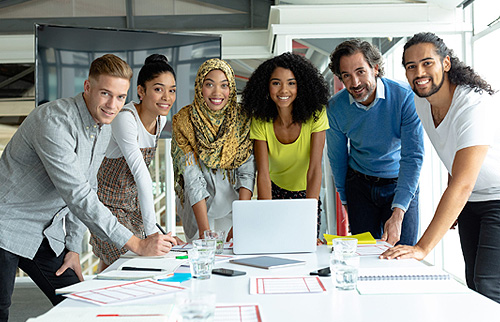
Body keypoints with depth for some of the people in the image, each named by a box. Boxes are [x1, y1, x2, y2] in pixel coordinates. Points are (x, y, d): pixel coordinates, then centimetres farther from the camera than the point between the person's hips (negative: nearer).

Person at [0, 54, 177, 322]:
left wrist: (73, 247, 5)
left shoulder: (104, 130, 3)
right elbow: (77, 195, -31)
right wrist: (136, 244, -31)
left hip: (47, 234, 8)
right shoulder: (54, 121, -26)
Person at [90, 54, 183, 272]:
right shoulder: (125, 119, -26)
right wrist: (152, 231, -34)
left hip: (133, 202, 7)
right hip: (109, 202, -7)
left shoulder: (161, 119, -2)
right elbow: (140, 173, -32)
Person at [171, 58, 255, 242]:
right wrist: (205, 229, -27)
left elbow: (247, 172, -11)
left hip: (233, 203, 2)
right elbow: (192, 179, -21)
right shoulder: (184, 122, -15)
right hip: (198, 207, -2)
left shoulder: (242, 118, -9)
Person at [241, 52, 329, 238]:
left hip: (306, 194, -1)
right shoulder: (260, 120, -16)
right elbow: (263, 174, -21)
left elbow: (314, 169, -25)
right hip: (274, 194, 1)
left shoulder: (315, 115, -20)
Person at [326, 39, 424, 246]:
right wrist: (345, 200, 11)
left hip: (400, 184, -2)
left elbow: (413, 157, -23)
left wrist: (398, 214, -29)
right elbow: (337, 157, 4)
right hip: (359, 185, 2)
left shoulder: (405, 97, -21)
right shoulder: (335, 107, -12)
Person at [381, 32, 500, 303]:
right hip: (470, 202, 7)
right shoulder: (421, 101, -3)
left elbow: (462, 184, -37)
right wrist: (450, 208, 10)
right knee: (473, 284, 7)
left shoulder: (476, 105, -30)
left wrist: (422, 248, -41)